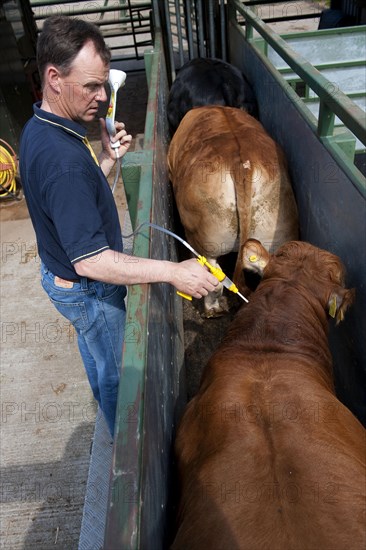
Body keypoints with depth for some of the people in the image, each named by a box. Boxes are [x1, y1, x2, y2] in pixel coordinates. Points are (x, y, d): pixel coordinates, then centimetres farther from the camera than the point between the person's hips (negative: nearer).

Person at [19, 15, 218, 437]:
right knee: (117, 369, 14)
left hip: (58, 272, 10)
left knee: (94, 348, 32)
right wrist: (172, 271, -36)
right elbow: (90, 261, -38)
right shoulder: (63, 158, -36)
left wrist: (108, 157, -6)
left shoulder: (38, 129, -3)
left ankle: (106, 411, 60)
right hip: (87, 291, -10)